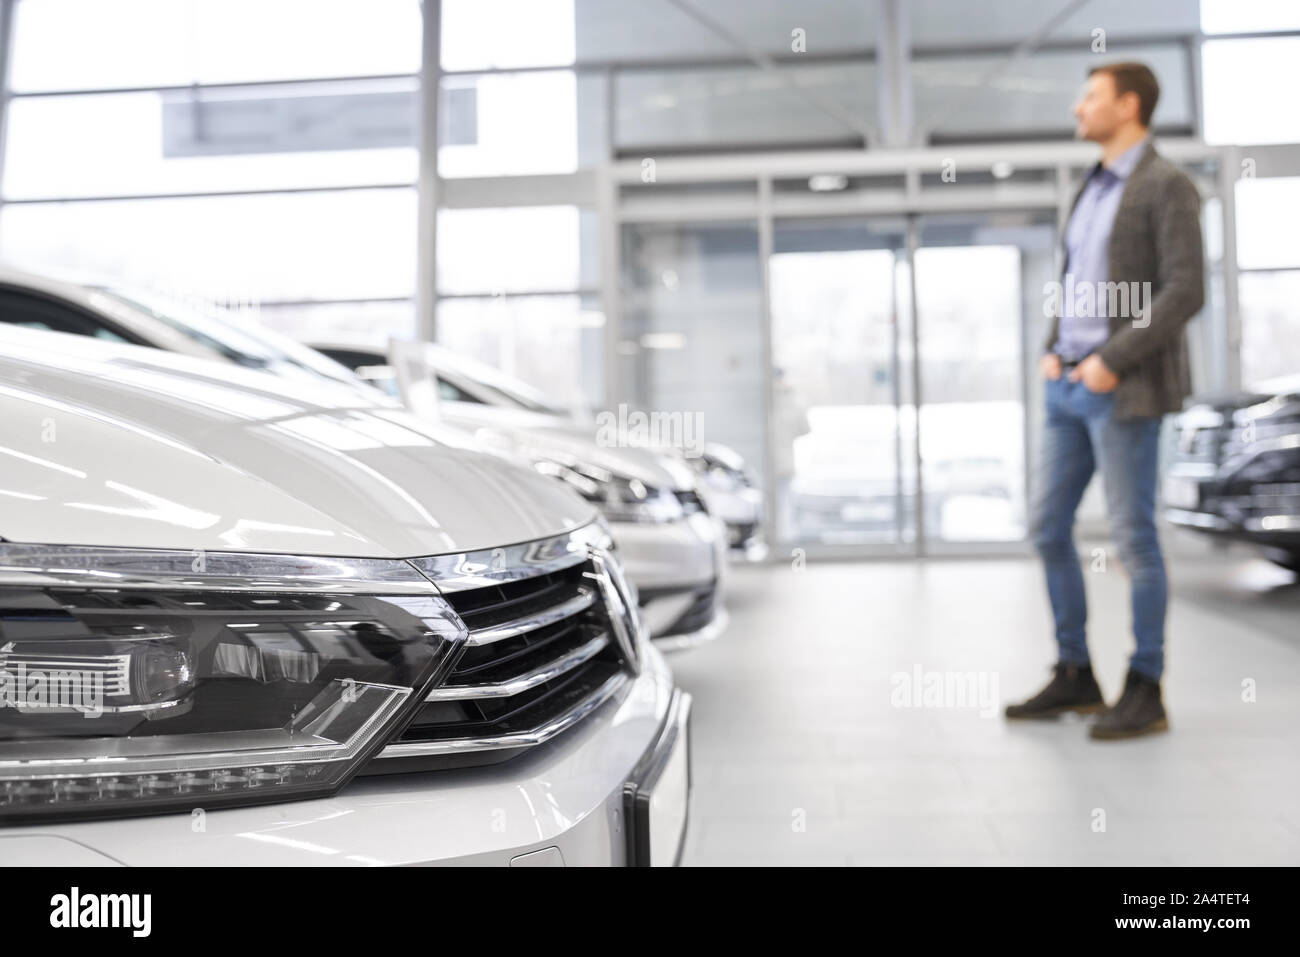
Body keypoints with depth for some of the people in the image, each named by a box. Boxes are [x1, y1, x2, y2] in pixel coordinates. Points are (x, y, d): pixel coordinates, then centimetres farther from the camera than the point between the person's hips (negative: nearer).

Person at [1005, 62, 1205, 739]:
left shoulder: (1166, 186, -5)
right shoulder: (1091, 191, 19)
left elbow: (1185, 291, -14)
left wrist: (1113, 361, -18)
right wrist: (1051, 350, 7)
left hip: (1126, 389, -8)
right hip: (1070, 386, 8)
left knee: (1132, 536, -3)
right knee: (1048, 528, 7)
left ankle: (1145, 691, 8)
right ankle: (1074, 676, 18)